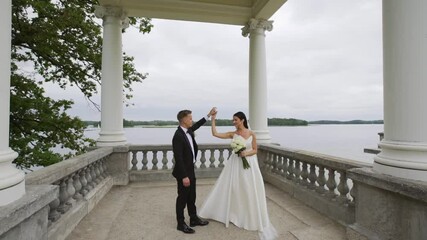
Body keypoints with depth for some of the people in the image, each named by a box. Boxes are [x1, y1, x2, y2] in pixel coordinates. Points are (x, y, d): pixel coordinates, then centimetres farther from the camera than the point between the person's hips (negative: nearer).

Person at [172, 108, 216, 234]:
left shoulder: (188, 130, 1)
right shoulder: (178, 136, -25)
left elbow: (197, 125, 24)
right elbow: (178, 158, -26)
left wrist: (209, 115, 26)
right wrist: (184, 176, -25)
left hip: (190, 170, 9)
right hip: (183, 172, -9)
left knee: (191, 196, 19)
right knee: (182, 198, 7)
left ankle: (194, 219, 35)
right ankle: (181, 223, 23)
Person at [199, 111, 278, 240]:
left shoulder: (251, 134, -3)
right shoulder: (232, 134, -1)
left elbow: (255, 150, 2)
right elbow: (215, 134, -7)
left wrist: (246, 153, -17)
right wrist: (213, 119, -8)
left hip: (249, 164, -1)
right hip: (235, 164, 1)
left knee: (250, 191, 4)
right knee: (231, 189, 6)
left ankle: (253, 217, 25)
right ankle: (232, 213, 28)